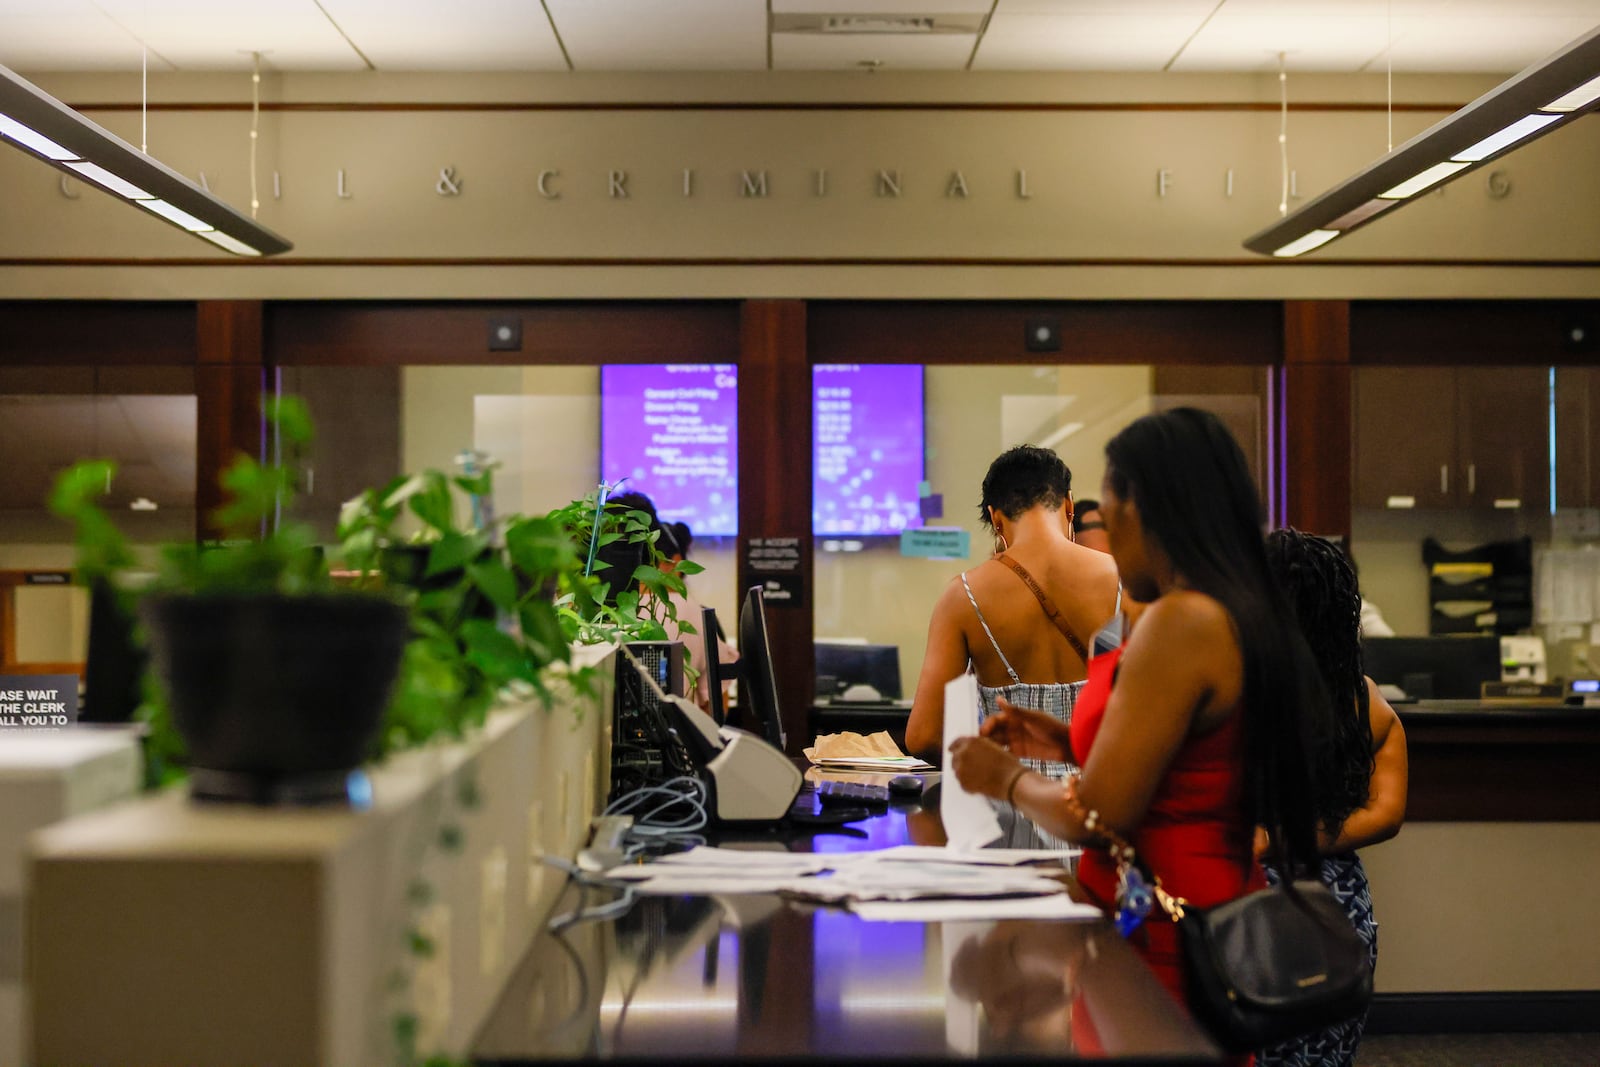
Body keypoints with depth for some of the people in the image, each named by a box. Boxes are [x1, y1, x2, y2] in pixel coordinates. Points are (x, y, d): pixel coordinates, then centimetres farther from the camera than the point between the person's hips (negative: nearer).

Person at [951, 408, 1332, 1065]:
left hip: (1163, 945, -9)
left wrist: (1006, 777, -2)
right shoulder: (1247, 614, 7)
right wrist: (1068, 744, 17)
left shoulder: (1182, 622, -20)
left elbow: (1095, 817, -19)